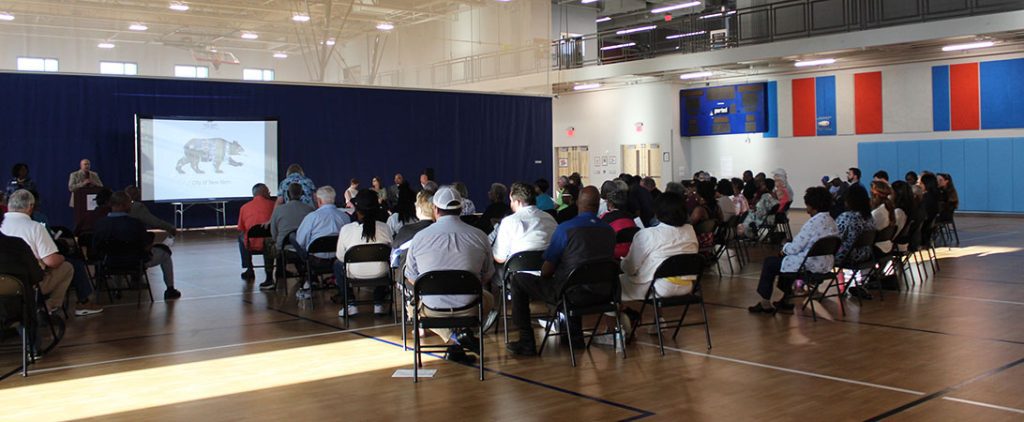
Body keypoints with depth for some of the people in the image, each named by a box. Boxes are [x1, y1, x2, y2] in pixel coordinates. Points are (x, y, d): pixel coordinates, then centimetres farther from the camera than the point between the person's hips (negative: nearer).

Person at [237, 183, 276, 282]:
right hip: (268, 244, -1)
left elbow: (240, 230, 9)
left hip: (251, 244, 1)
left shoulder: (244, 207, 3)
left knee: (241, 237, 34)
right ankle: (269, 272, 33)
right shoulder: (272, 205, -1)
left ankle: (249, 270, 35)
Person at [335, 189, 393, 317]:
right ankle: (379, 304, 32)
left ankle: (350, 305, 23)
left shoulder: (346, 229, -11)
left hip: (355, 273, -1)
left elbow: (341, 257, -1)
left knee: (338, 264, 31)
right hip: (379, 274, 2)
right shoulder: (384, 228, -7)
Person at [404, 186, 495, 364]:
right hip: (469, 310, 1)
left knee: (412, 304, 35)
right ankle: (465, 332, 4)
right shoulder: (479, 236, -6)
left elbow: (411, 278, 4)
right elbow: (487, 276, 6)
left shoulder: (420, 238, -7)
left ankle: (452, 335, 6)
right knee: (488, 298, 36)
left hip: (432, 310, -1)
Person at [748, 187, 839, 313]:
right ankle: (786, 299, 35)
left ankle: (765, 303, 19)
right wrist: (788, 248, 12)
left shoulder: (813, 223, -22)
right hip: (825, 265, 9)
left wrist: (785, 247, 2)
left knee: (769, 262, 11)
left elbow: (794, 248, -20)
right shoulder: (831, 222, 5)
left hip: (809, 266, -9)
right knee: (785, 258, 32)